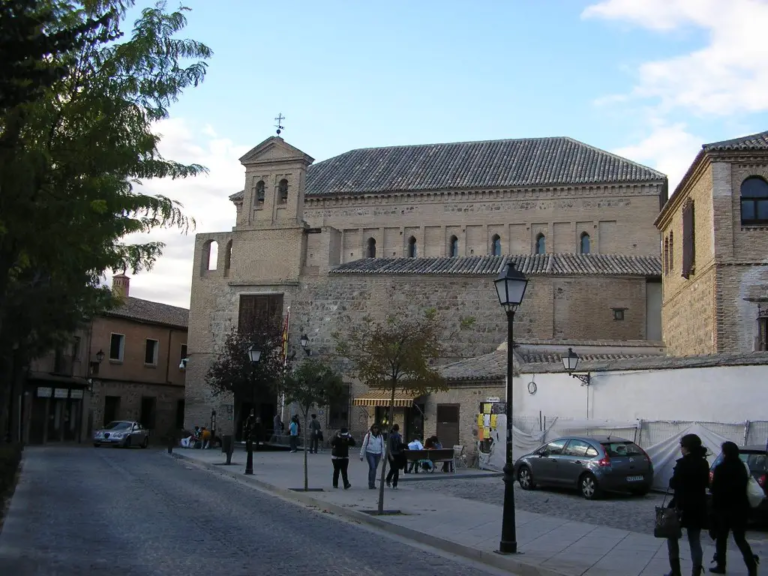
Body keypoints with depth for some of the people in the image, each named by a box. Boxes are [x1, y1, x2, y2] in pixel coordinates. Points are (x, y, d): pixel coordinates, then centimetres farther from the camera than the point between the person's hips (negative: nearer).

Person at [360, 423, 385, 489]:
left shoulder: (380, 436, 7)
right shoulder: (368, 435, -3)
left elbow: (382, 446, 11)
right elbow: (364, 445, 0)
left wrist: (383, 456, 6)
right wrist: (361, 455, 1)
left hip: (378, 454, 4)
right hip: (370, 453, -4)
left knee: (373, 469, 10)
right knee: (373, 468, -14)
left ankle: (371, 484, 19)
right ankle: (372, 484, -12)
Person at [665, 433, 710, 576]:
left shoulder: (683, 463, -16)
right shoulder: (703, 464, 4)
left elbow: (674, 484, -13)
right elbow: (705, 483, 14)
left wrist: (672, 483, 6)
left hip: (682, 505, -5)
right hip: (698, 506, 5)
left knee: (672, 535, 12)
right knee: (695, 541, 10)